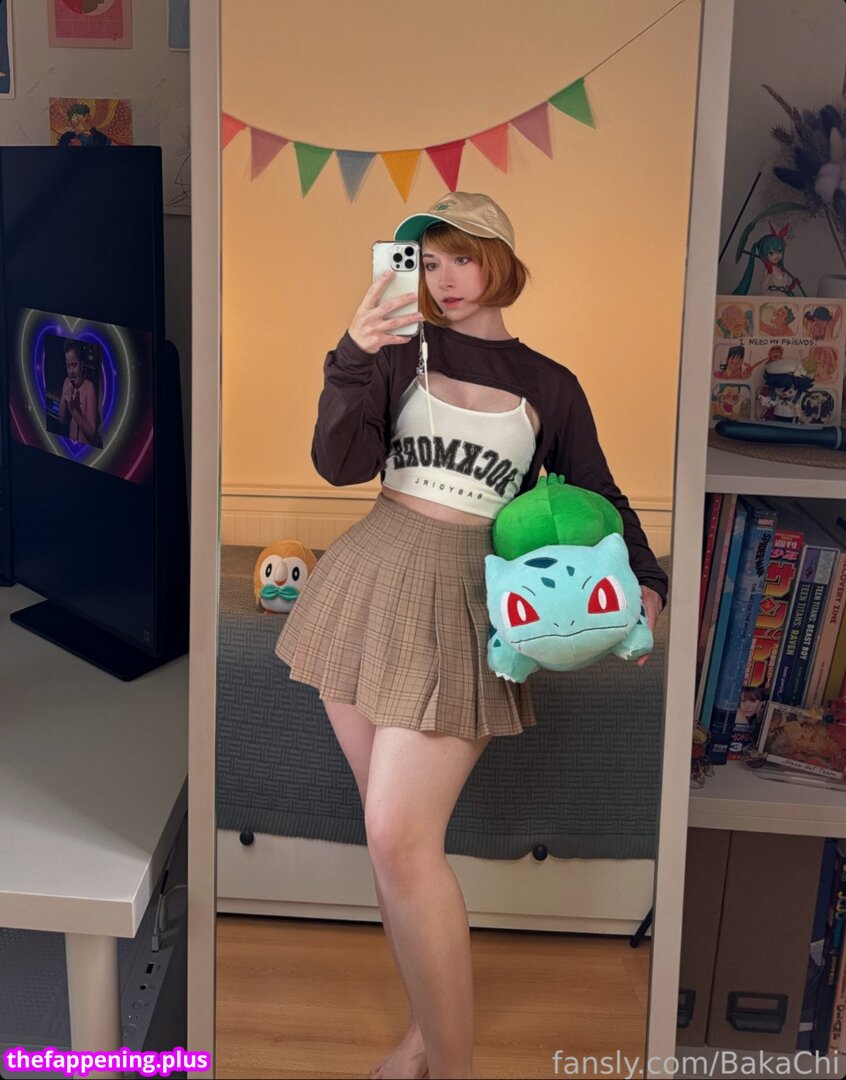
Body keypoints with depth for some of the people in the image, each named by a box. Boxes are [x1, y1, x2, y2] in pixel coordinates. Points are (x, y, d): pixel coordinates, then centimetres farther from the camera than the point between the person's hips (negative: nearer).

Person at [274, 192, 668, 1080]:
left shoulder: (550, 387, 7)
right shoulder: (403, 350, 7)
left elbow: (597, 499, 14)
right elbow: (340, 464, -4)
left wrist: (643, 582, -2)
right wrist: (353, 358, -18)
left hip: (466, 604, -3)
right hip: (373, 576, 3)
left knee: (401, 838, -14)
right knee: (391, 829, 7)